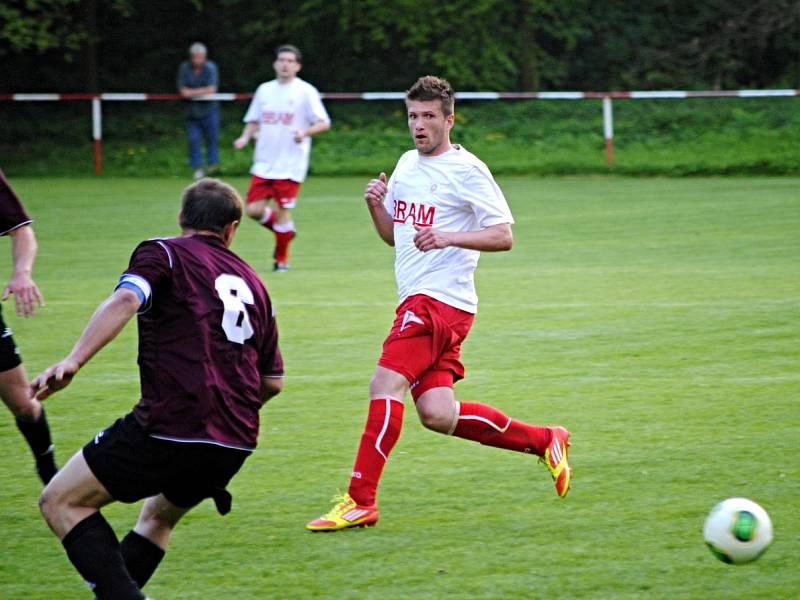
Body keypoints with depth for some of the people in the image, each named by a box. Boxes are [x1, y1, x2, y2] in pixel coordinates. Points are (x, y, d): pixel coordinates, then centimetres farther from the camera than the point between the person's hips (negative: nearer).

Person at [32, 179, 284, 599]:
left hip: (170, 428, -7)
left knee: (60, 502, 4)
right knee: (159, 516, 31)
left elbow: (125, 300, -17)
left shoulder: (163, 253, 5)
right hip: (235, 445, 7)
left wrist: (73, 360, -27)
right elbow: (272, 381, 24)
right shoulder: (251, 282, 22)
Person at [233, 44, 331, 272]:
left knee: (282, 209, -6)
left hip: (290, 165, -5)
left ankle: (282, 259, 11)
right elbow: (254, 121, 20)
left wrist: (305, 133, -22)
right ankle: (284, 231, 26)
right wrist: (245, 137, 0)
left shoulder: (305, 91, -3)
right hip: (263, 164, 5)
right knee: (254, 209, -3)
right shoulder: (264, 90, 11)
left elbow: (324, 123, -4)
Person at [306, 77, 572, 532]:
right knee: (439, 416, 1)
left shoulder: (467, 171, -7)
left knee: (386, 384, -20)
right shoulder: (407, 164, 18)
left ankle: (361, 500, -19)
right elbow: (393, 234, 26)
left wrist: (449, 237, -25)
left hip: (441, 300, -8)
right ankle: (544, 442, 18)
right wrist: (376, 205, 5)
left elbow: (503, 236, -11)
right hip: (417, 301, 8)